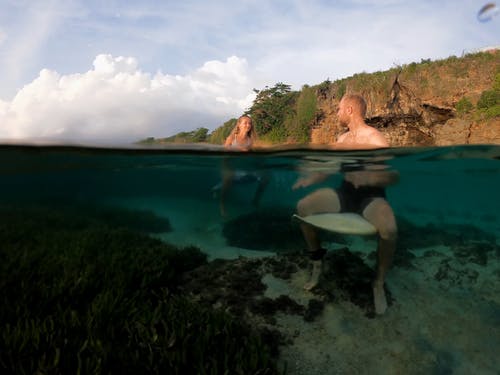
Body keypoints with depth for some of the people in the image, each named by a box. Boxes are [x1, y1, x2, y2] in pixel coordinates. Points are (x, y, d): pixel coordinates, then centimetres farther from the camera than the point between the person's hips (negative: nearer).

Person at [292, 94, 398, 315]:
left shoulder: (375, 139, -11)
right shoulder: (342, 139, 10)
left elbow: (393, 176, -17)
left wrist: (365, 177, -34)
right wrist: (310, 179, -4)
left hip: (371, 196, -6)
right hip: (346, 193, 6)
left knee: (389, 230, -36)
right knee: (303, 207, -11)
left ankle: (379, 284, -8)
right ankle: (317, 263, 7)